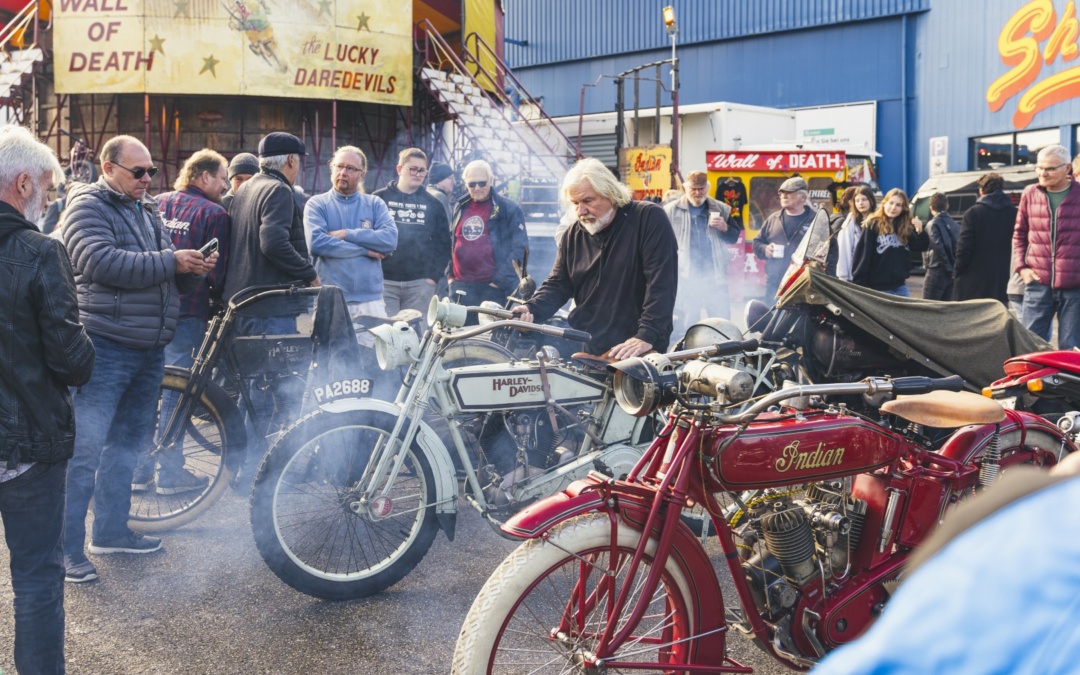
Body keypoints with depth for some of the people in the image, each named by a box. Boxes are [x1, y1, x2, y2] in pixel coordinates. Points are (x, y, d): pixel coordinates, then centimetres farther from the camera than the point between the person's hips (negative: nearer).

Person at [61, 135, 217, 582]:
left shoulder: (148, 212, 19)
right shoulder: (88, 206, -6)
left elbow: (172, 280, 22)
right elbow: (101, 263, -23)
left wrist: (193, 270, 0)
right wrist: (170, 261, -20)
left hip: (150, 351, 9)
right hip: (106, 349, -8)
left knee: (126, 445, 16)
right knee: (85, 451, -7)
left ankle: (111, 531, 28)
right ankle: (67, 548, -1)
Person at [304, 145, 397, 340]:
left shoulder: (375, 204, 13)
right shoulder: (317, 204, 7)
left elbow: (390, 238, -4)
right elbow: (316, 242, -10)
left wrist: (347, 234, -8)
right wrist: (365, 250, -7)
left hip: (370, 299, 2)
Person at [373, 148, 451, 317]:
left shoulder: (433, 205, 11)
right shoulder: (379, 199, 5)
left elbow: (443, 243, 11)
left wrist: (434, 275, 0)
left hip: (421, 283, 2)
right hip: (384, 281, -2)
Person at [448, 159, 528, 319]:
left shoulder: (508, 210, -1)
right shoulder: (459, 208, 16)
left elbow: (519, 248, -7)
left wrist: (501, 280, -13)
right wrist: (450, 274, 12)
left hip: (493, 288, -5)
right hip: (460, 286, 5)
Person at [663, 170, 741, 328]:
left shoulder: (721, 209, 9)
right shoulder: (671, 210, 2)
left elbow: (734, 237, 15)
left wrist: (725, 227, -7)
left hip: (715, 276, 2)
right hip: (686, 277, -2)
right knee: (688, 325, 5)